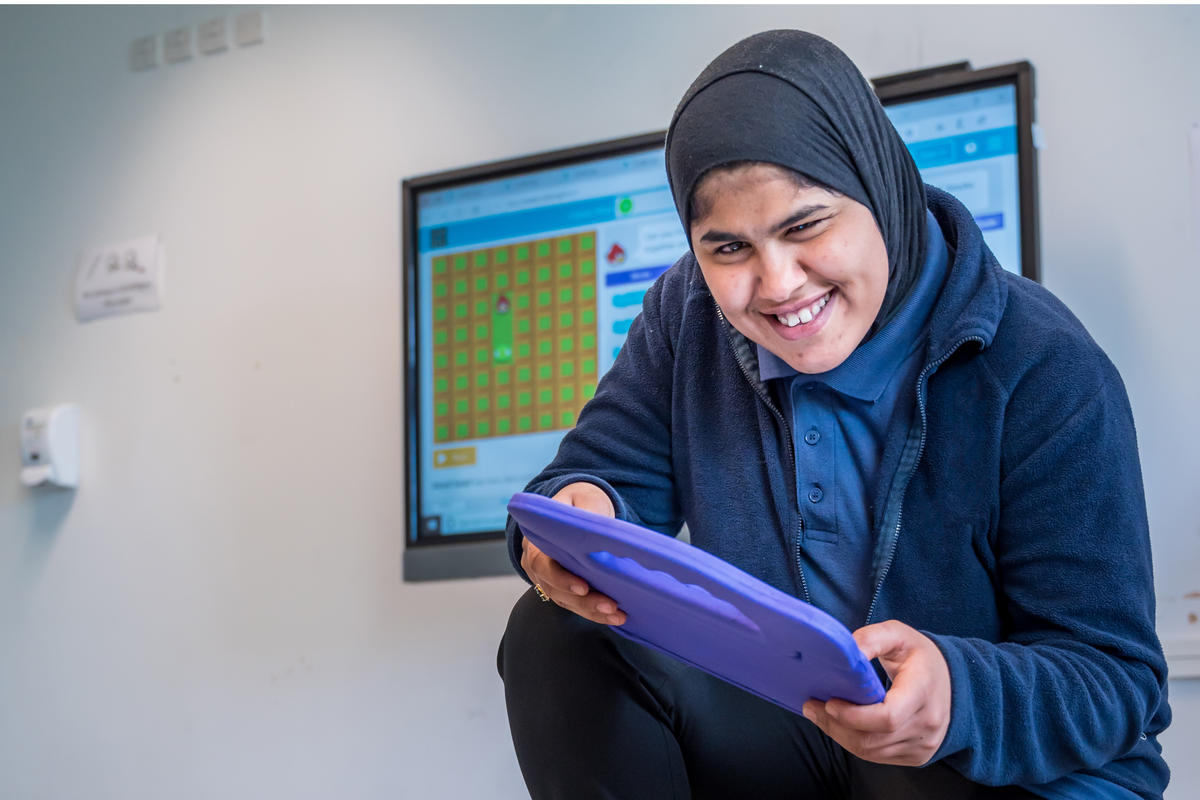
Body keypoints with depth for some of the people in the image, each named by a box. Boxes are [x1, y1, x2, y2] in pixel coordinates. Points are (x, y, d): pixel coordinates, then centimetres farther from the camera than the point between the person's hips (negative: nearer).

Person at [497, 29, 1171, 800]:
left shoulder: (1046, 370, -20)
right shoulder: (688, 313, -4)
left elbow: (1116, 679, -20)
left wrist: (959, 696, -43)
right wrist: (579, 515, -31)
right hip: (779, 732, 5)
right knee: (556, 637, -14)